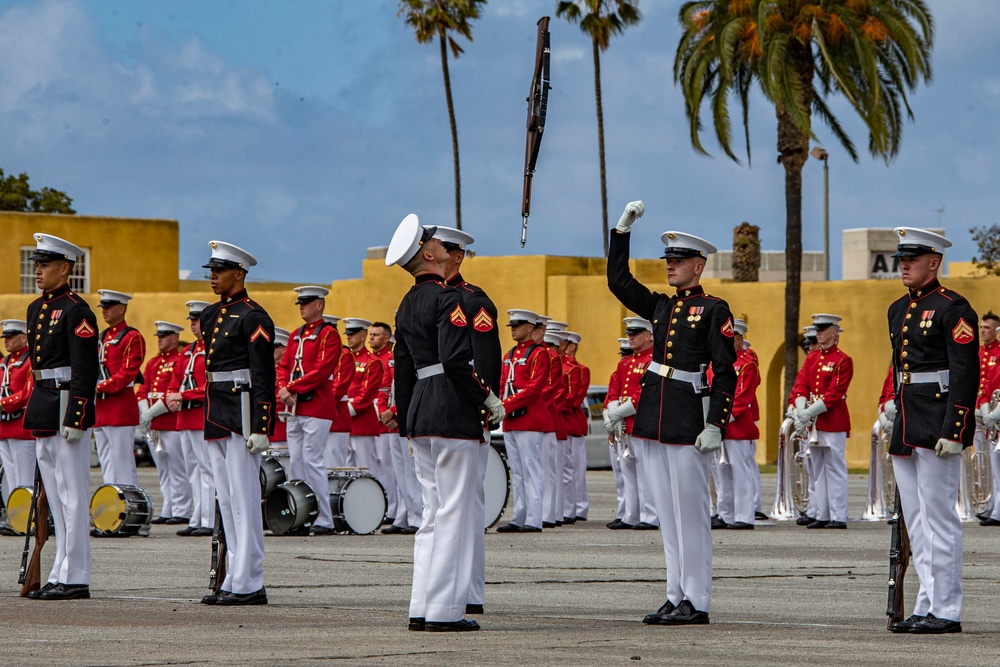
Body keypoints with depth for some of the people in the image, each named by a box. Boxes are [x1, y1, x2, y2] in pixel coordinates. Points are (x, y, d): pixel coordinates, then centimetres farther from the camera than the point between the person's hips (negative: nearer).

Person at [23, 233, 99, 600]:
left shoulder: (76, 311, -12)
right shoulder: (36, 309, 15)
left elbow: (85, 370, -16)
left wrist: (74, 418, -21)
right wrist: (37, 411, 20)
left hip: (67, 407, -9)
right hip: (43, 410, 9)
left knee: (72, 495, -6)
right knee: (55, 496, 11)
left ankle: (75, 579, -4)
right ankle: (61, 574, 16)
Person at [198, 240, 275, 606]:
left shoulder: (252, 317, -10)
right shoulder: (210, 315, 16)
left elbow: (263, 376, -15)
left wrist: (260, 427, -20)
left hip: (241, 412, -9)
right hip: (216, 414, 9)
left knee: (244, 500, -8)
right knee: (227, 502, 10)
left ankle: (249, 585, -7)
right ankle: (236, 580, 14)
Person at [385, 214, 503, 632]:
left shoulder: (406, 306, 16)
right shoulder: (448, 299, -11)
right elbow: (456, 360, -22)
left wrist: (406, 425, 24)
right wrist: (489, 399, -12)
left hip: (420, 411, 9)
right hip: (453, 414, -9)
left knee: (433, 512, 13)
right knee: (455, 512, -5)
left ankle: (421, 609, 11)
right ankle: (443, 610, -6)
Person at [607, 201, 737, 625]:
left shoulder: (713, 310, -4)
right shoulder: (661, 307, 15)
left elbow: (725, 374, -8)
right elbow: (618, 280, 17)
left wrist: (715, 425, -16)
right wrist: (623, 229, 9)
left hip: (688, 422, -7)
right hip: (653, 417, 7)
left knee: (690, 512, -5)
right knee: (667, 512, 9)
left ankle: (696, 602, -2)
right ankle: (676, 596, 13)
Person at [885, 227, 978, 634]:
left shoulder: (952, 309, -9)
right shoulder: (898, 310, 17)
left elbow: (965, 372, -14)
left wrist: (952, 430, -20)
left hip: (936, 428, -9)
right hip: (905, 428, 9)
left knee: (939, 519, -7)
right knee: (916, 522, 10)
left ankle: (947, 612, -4)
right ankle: (928, 606, 14)